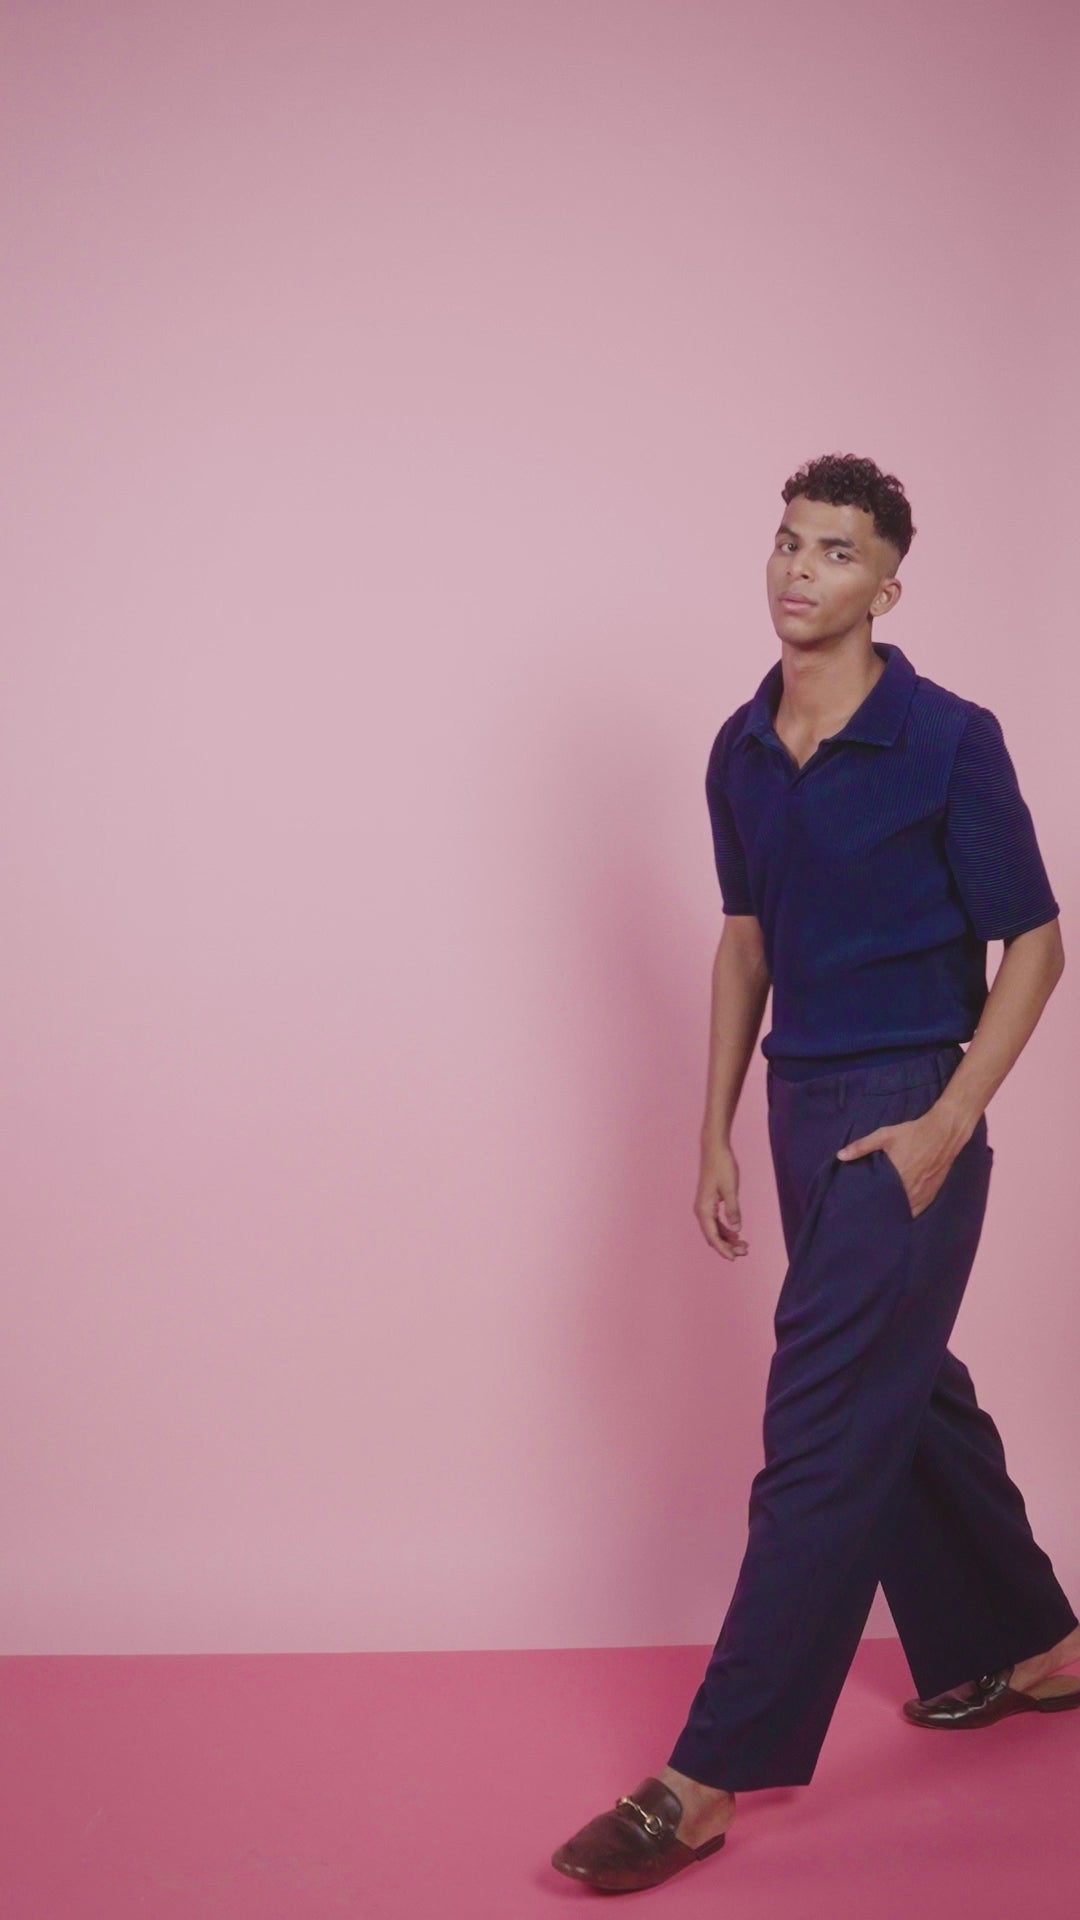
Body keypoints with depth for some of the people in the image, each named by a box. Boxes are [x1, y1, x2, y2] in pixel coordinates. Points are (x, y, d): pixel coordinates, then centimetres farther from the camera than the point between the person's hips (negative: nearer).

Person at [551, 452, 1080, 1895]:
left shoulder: (948, 741, -12)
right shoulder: (742, 752, 6)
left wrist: (946, 1126, -15)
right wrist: (716, 1135, 13)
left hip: (904, 1115, -7)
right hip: (800, 1106, 7)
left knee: (822, 1434, -7)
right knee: (909, 1396, 18)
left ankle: (712, 1777, -3)